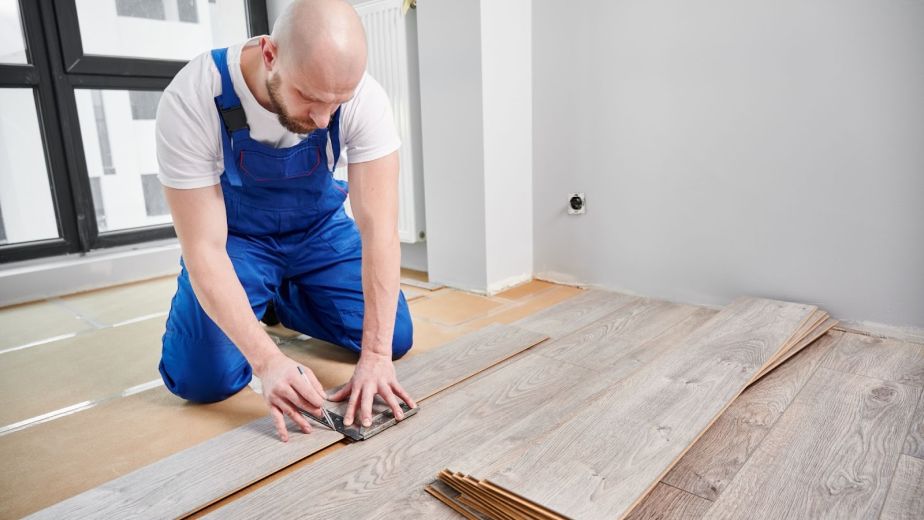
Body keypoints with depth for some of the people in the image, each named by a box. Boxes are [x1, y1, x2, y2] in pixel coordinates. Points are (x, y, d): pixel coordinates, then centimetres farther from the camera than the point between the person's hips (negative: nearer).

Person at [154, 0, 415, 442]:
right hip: (234, 237, -2)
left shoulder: (365, 99, -28)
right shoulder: (190, 101, -31)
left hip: (320, 228, 2)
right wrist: (268, 361, -39)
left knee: (395, 339, -5)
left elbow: (378, 226, -29)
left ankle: (283, 300, 19)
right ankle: (258, 304, 16)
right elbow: (204, 248, -29)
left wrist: (375, 354, -34)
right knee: (205, 379, -17)